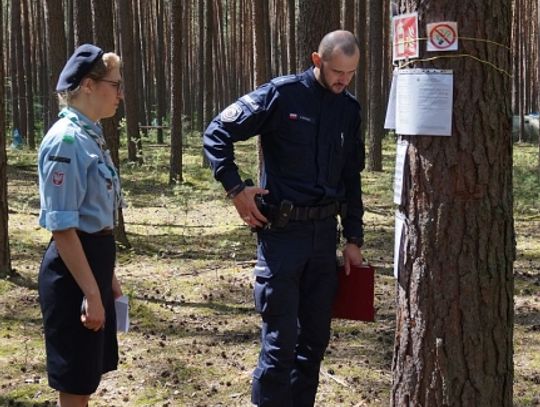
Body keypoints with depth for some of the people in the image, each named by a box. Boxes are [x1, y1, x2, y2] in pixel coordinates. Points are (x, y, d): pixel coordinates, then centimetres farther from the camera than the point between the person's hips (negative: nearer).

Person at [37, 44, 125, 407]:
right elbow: (62, 228, -21)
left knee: (88, 374, 18)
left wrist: (109, 277, 22)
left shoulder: (91, 135, 10)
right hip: (73, 271, -9)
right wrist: (91, 293, -21)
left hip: (95, 260, 9)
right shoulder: (67, 141, -18)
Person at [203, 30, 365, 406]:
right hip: (282, 231, -6)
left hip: (325, 232, 6)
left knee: (316, 336, 12)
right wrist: (236, 189, -12)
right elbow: (217, 134, -6)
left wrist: (354, 239, 13)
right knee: (281, 339, -4)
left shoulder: (350, 108, 8)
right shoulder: (281, 94, -8)